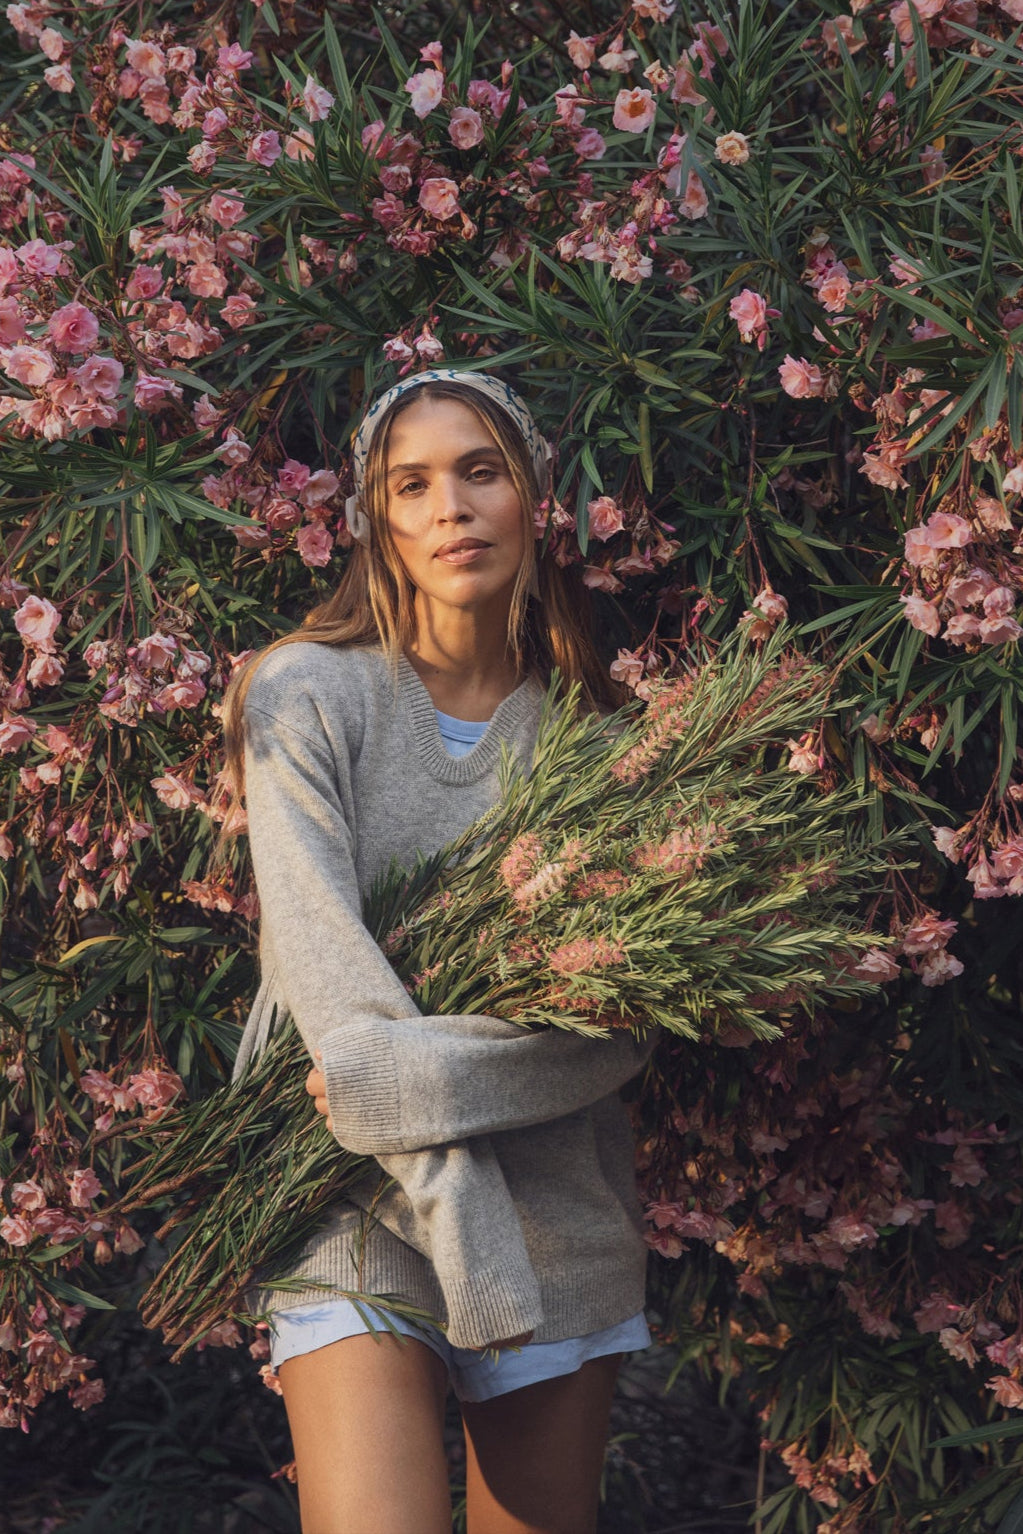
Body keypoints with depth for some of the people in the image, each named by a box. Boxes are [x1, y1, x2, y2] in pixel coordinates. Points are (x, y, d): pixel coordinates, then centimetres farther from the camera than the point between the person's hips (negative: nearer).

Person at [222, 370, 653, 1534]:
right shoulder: (310, 695, -1)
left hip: (564, 1211, 3)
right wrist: (469, 1236, -19)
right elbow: (324, 961, -12)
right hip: (360, 1208, -3)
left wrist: (410, 1082, -20)